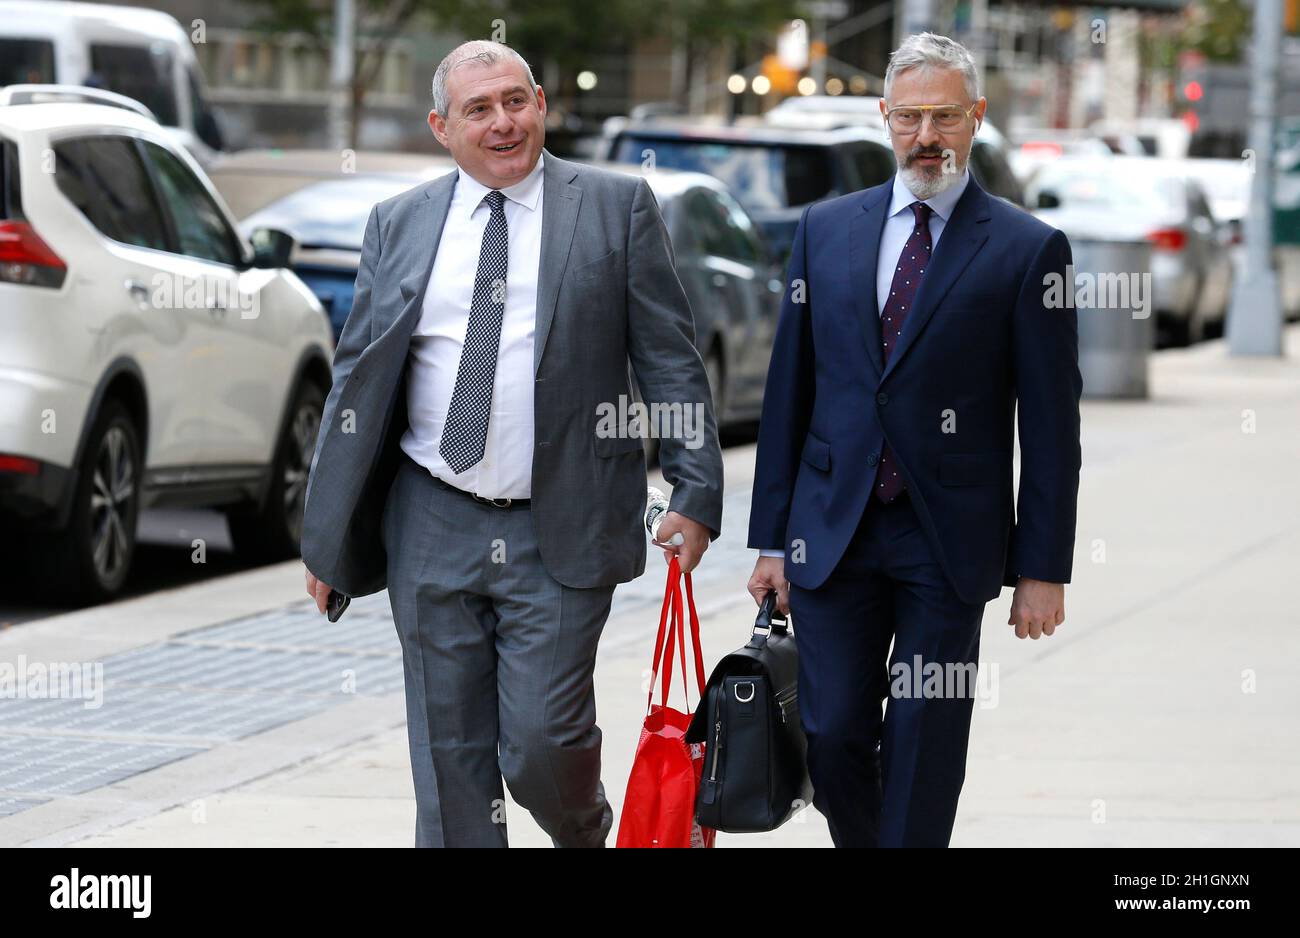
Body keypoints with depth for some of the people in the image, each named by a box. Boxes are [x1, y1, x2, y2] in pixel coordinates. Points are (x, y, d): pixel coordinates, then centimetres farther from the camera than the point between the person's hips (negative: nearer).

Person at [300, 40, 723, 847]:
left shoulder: (617, 206, 1)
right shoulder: (399, 225, 8)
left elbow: (671, 358, 1)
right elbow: (357, 380, 11)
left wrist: (697, 491, -8)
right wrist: (328, 533, 9)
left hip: (559, 537, -3)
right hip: (433, 532, 3)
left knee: (541, 744, -6)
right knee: (450, 757, 6)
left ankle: (586, 833, 26)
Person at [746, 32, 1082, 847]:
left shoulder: (1027, 250, -3)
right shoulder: (827, 229, 8)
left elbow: (1051, 423, -3)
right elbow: (789, 390, 11)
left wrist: (1042, 568, -6)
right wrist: (772, 537, 8)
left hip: (948, 543, -3)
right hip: (834, 533, 3)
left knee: (923, 751, 0)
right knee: (832, 737, 2)